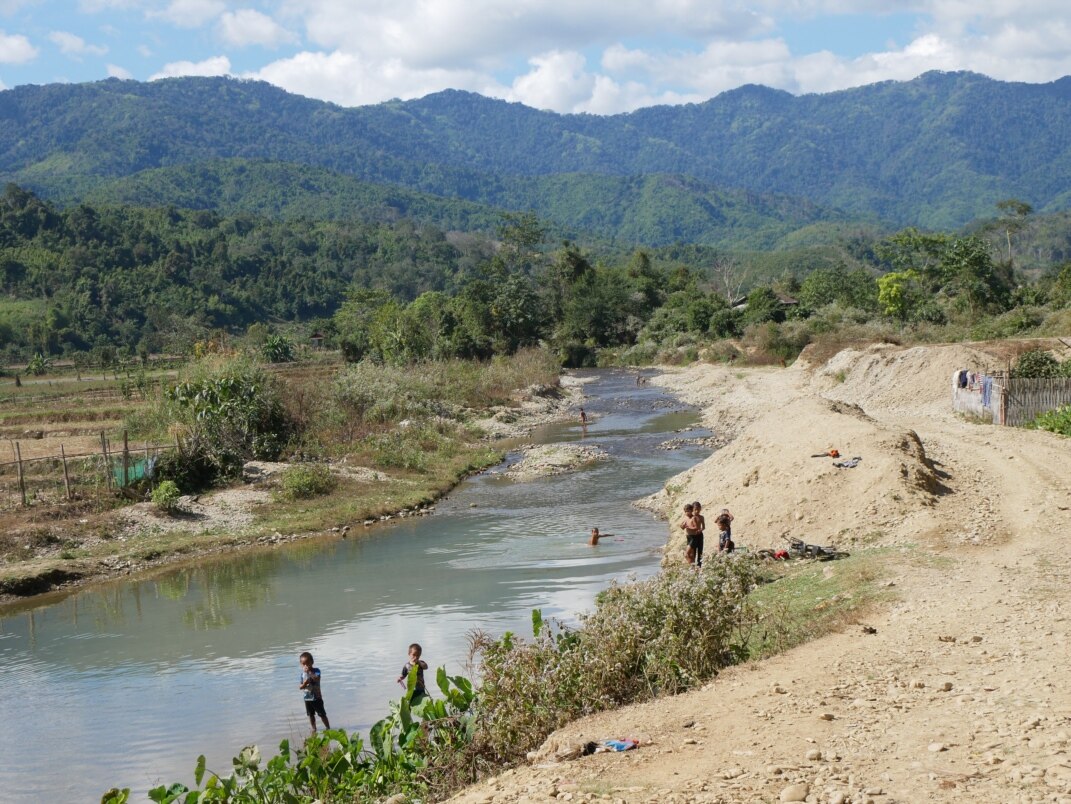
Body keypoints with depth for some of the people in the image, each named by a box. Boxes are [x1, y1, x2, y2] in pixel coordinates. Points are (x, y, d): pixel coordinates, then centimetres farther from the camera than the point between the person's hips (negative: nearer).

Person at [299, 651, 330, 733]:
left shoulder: (316, 670, -11)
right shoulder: (303, 673, 1)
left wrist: (310, 672, -33)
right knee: (311, 714, 13)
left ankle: (328, 728, 12)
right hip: (307, 698, 4)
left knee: (322, 714, 2)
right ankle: (314, 729, 27)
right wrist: (304, 685, -21)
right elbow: (300, 687, 1)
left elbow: (317, 679, -31)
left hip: (317, 697, -4)